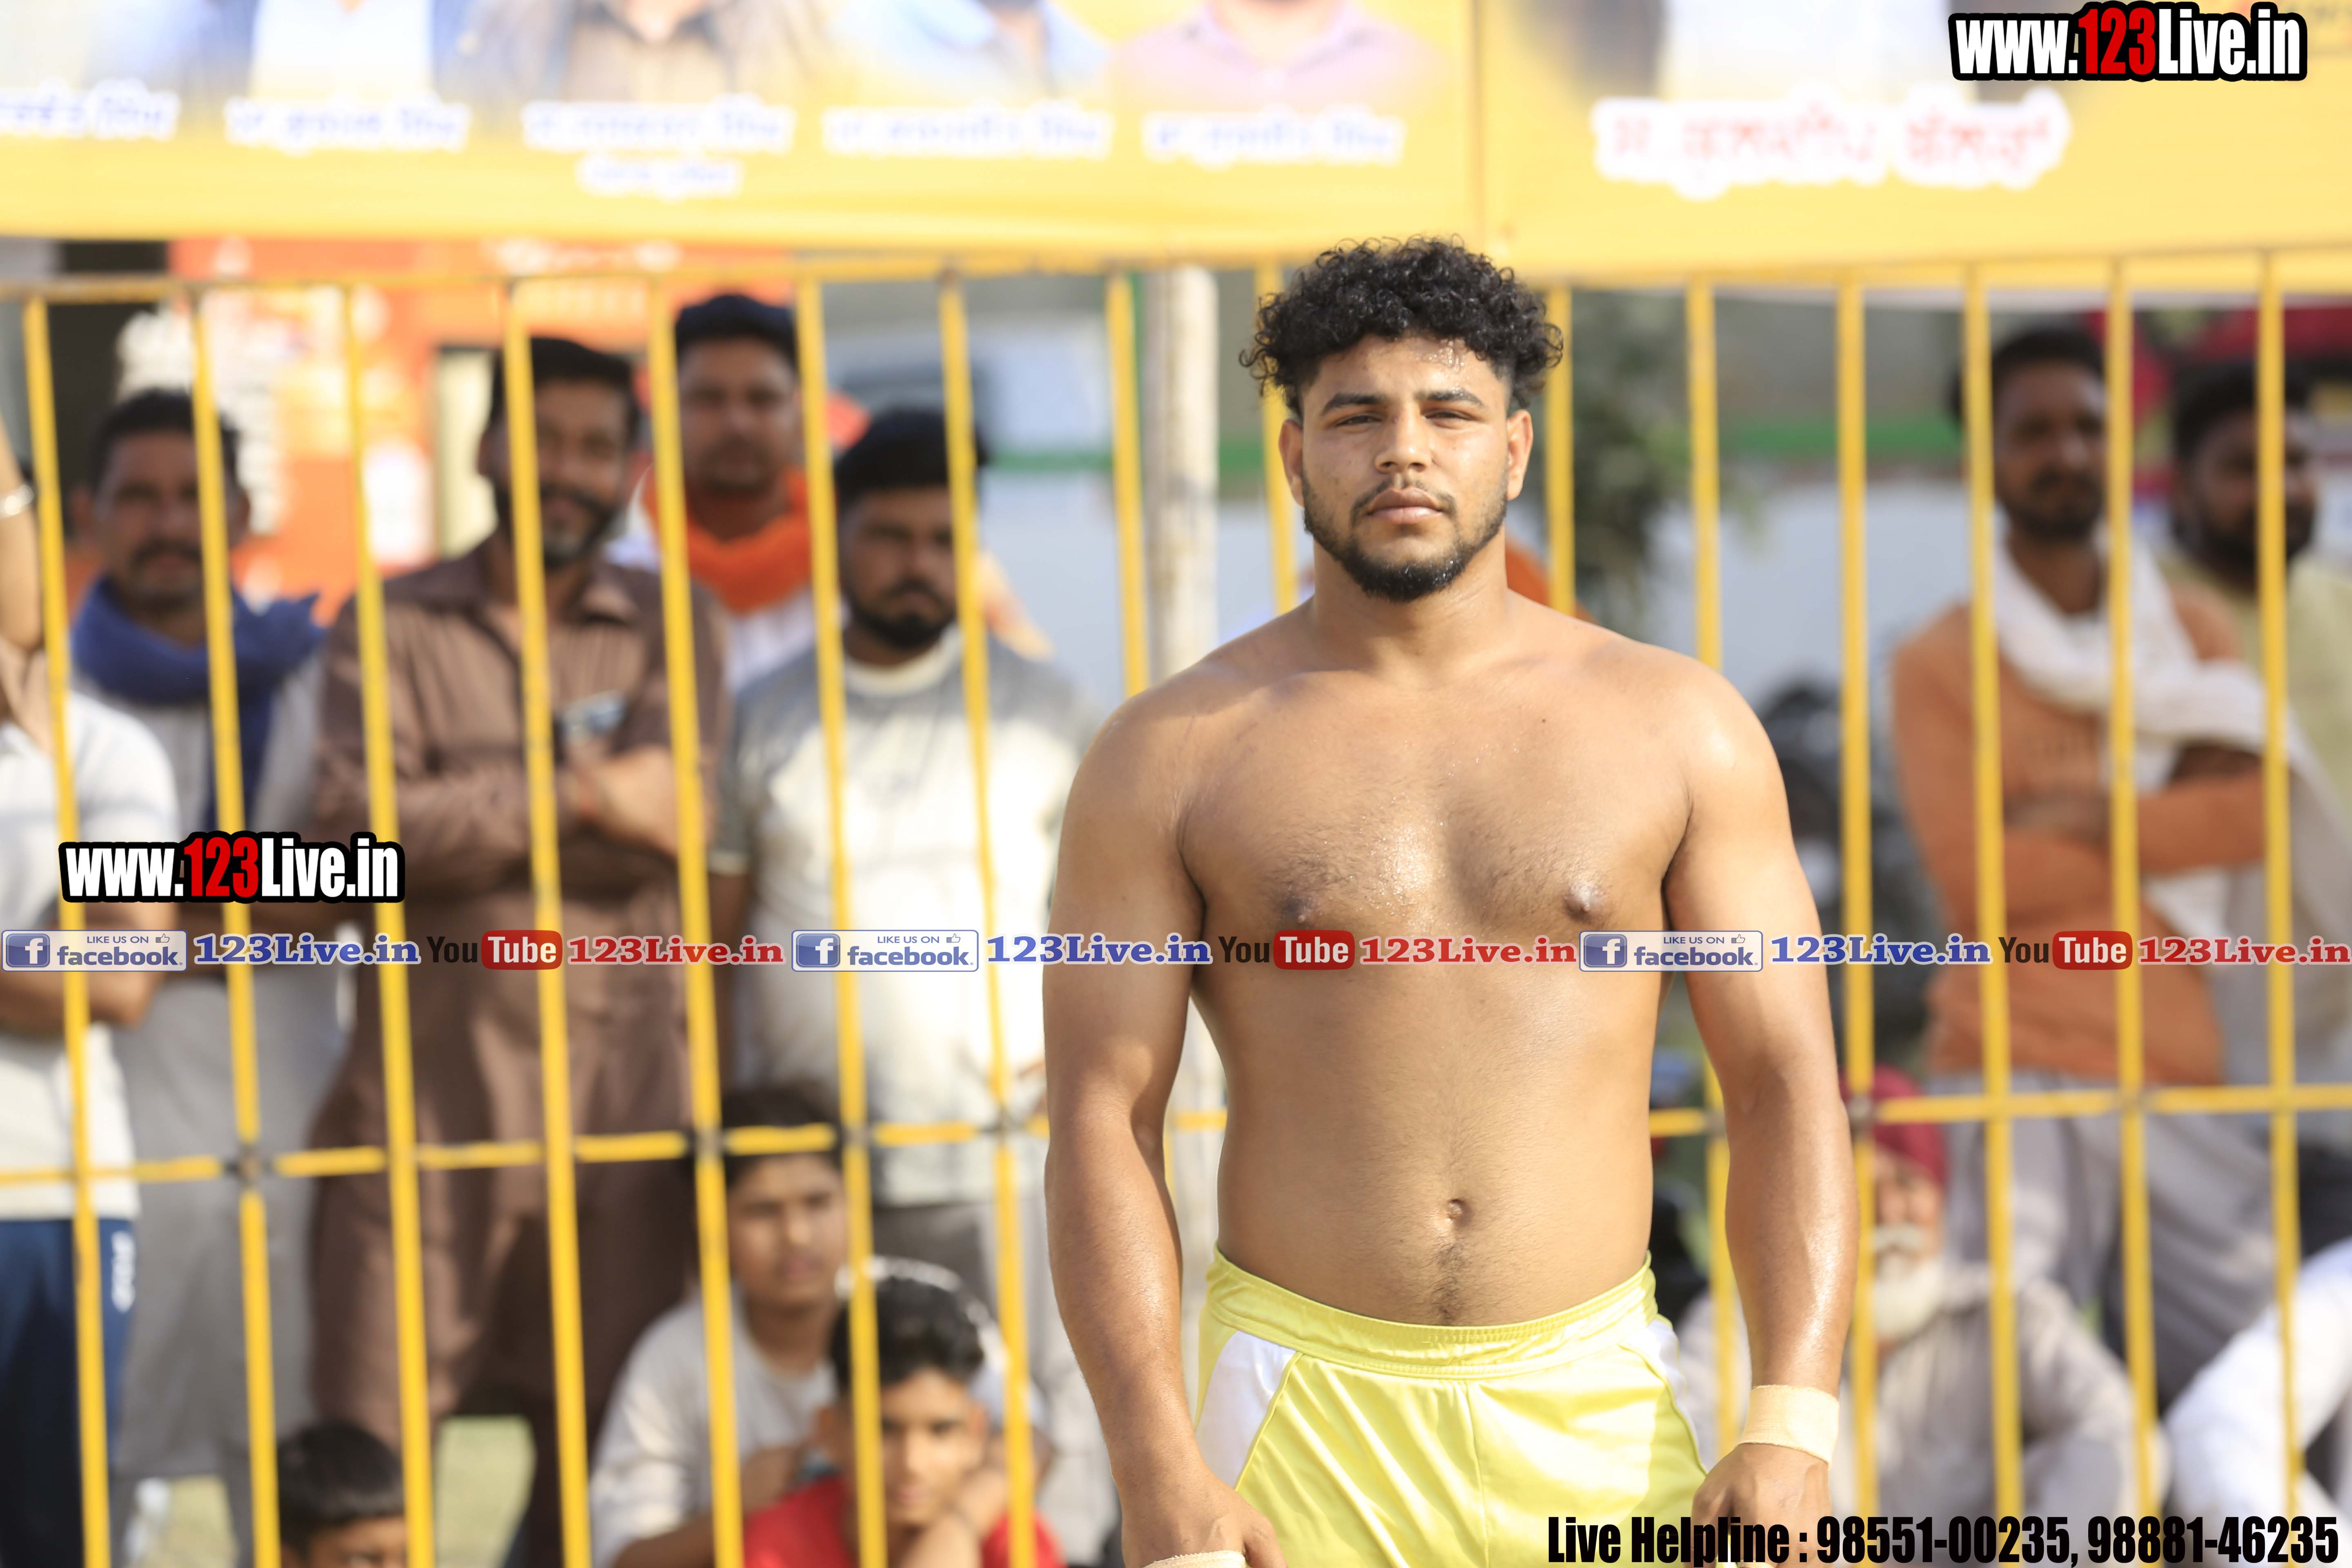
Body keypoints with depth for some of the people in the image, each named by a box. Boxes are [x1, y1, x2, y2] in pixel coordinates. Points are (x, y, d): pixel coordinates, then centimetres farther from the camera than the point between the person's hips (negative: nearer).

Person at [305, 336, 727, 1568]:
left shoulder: (667, 633, 12)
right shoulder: (392, 627, 8)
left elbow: (665, 829, -6)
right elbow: (351, 818, -9)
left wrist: (464, 817, -9)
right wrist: (570, 795, -9)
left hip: (617, 1087, 1)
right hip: (425, 1085, -1)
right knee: (367, 1456, -5)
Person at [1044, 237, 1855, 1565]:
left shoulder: (1678, 729, 6)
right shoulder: (1171, 759, 3)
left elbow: (1785, 1082, 4)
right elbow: (1103, 1123, -1)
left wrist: (1795, 1426, -7)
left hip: (1594, 1407, 1)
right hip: (1303, 1414, -1)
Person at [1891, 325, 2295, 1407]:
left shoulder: (2193, 635, 17)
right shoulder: (1938, 664, 7)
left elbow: (2258, 812, 0)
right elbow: (1971, 879, -7)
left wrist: (2087, 814, -8)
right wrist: (2174, 823, -1)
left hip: (2178, 1070, 3)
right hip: (2012, 1069, -3)